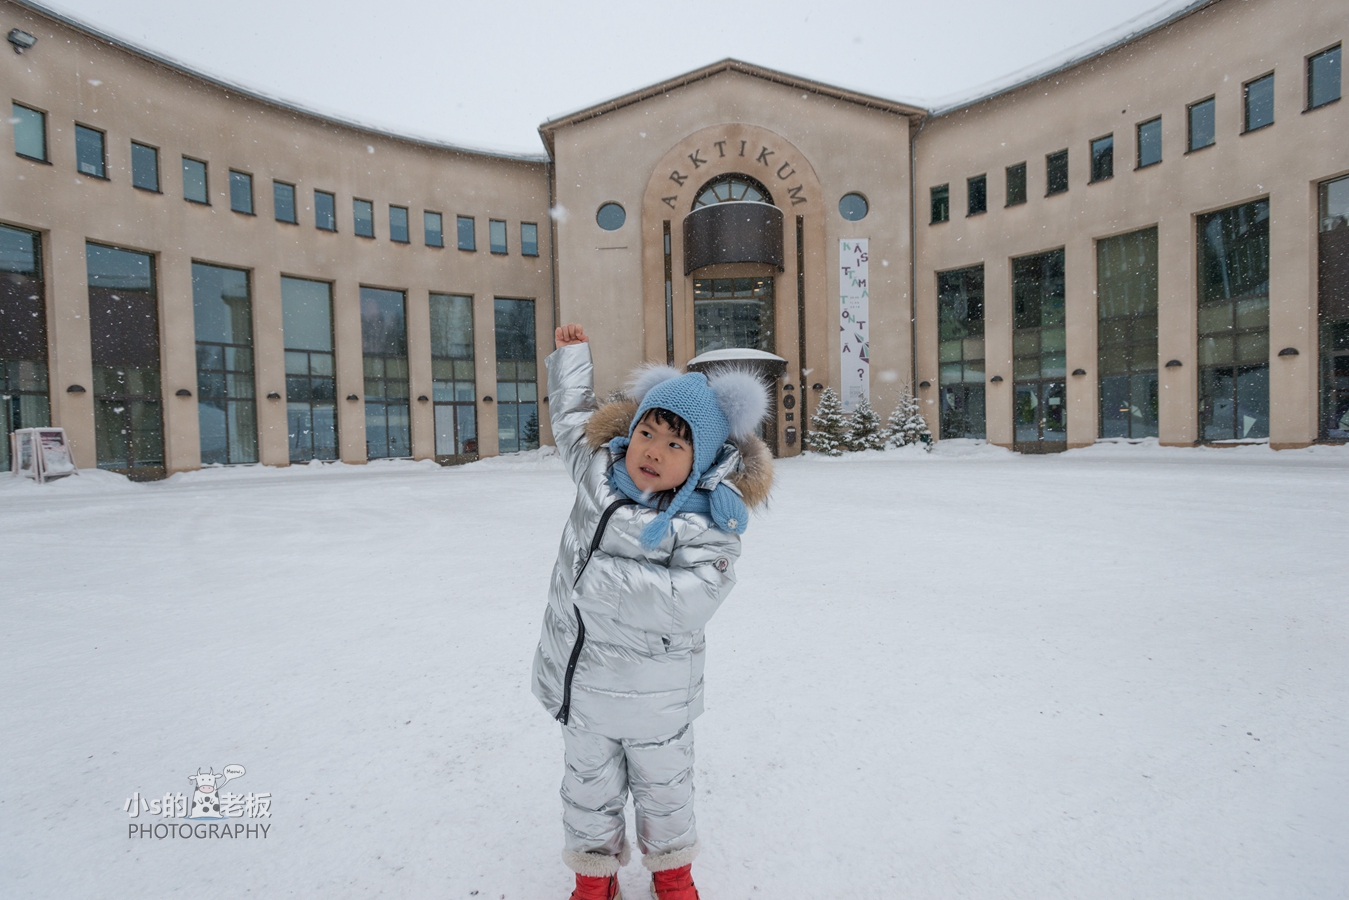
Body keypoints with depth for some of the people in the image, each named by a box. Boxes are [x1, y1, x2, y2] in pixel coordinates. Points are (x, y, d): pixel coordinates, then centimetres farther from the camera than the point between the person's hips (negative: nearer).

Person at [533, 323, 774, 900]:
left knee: (663, 787, 23)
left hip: (653, 692, -3)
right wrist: (572, 353, 22)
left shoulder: (709, 523, -20)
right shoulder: (597, 470, -6)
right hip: (580, 678, 4)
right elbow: (571, 413, 13)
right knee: (589, 787, 23)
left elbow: (690, 600, -34)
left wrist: (600, 578, -32)